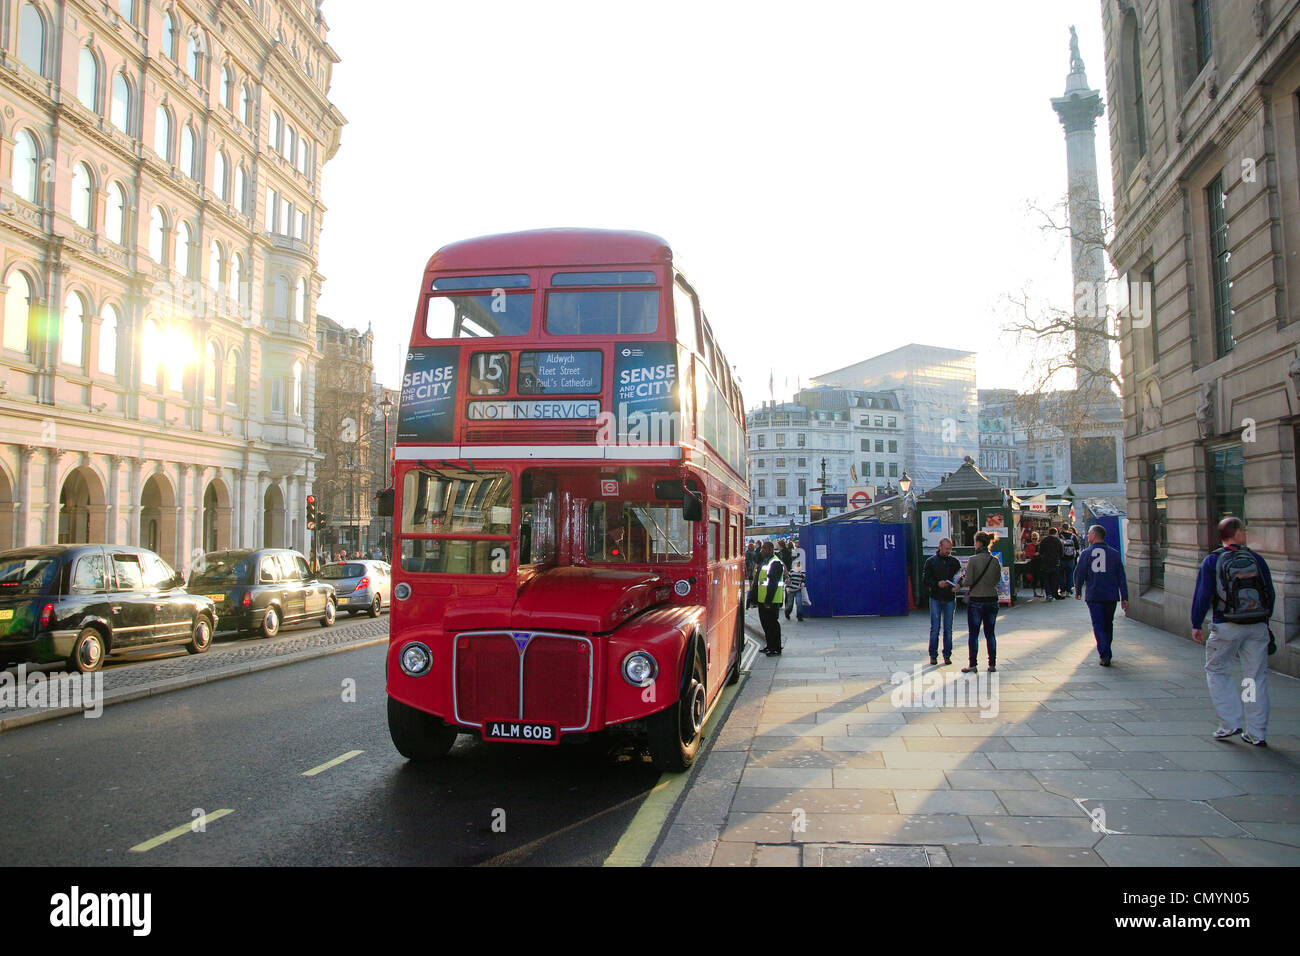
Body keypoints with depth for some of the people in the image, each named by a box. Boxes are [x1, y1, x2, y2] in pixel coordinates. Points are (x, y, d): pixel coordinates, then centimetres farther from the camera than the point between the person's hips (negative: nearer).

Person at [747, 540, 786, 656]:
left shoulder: (775, 563, -13)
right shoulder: (762, 562, 17)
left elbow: (773, 583, -19)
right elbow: (756, 581, 20)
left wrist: (768, 600, -22)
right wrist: (753, 598, 17)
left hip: (771, 600, -9)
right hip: (762, 599, 9)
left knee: (772, 623, -3)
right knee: (765, 623, 14)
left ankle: (776, 648, 5)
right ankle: (770, 646, 24)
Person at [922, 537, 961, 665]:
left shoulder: (955, 562, 9)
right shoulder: (931, 561, 2)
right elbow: (925, 580, -2)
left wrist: (956, 586, -12)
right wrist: (937, 584, -18)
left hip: (950, 599, 2)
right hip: (936, 598, -2)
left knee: (948, 629, 5)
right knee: (935, 628, -2)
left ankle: (947, 655, 13)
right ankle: (933, 656, 6)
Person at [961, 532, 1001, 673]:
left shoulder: (973, 560, -13)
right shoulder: (995, 560, 0)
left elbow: (969, 581, -13)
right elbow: (998, 579, 9)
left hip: (975, 600, -4)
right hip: (992, 600, 4)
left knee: (974, 634, 4)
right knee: (990, 633, 13)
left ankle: (973, 665, 6)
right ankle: (992, 664, 15)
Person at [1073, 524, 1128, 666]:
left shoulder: (1086, 553, -3)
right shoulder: (1114, 553, 4)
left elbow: (1079, 574, 0)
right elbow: (1121, 577, 4)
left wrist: (1078, 591, 16)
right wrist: (1124, 598, 6)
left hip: (1093, 596, -3)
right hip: (1111, 596, 3)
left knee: (1098, 626, 0)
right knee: (1108, 625, 17)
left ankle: (1105, 656, -12)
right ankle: (1106, 653, 26)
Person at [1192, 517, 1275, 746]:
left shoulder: (1212, 561, -4)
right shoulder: (1257, 560, 3)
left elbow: (1202, 596, -6)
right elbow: (1270, 594, 8)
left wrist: (1196, 625, 3)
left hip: (1226, 628, -3)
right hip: (1258, 627, 3)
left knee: (1217, 672, 12)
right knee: (1256, 678, 8)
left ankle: (1230, 723, 5)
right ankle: (1257, 733, 12)